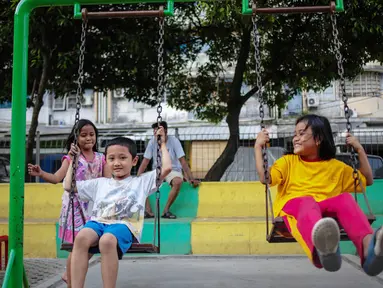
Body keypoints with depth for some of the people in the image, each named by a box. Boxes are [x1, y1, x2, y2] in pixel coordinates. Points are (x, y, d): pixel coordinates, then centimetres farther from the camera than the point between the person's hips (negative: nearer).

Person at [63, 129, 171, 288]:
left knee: (107, 241, -39)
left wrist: (162, 144, 19)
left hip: (124, 225, -3)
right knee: (81, 237, -34)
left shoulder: (142, 181, 20)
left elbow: (167, 168, 8)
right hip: (98, 222, 3)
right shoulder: (100, 183, 28)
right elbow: (68, 185, 31)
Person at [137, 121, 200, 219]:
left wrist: (191, 179, -22)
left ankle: (166, 210, -23)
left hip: (173, 170, -3)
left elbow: (183, 161, -14)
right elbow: (145, 162, -4)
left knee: (178, 181, -37)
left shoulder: (173, 141, -12)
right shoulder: (152, 142, -4)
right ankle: (148, 211, -21)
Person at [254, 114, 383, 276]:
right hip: (294, 207, -2)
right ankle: (323, 249, -72)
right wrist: (258, 147, 6)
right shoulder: (288, 161, 22)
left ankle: (368, 248, -58)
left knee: (345, 199, -31)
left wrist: (360, 150, 21)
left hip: (326, 210, 2)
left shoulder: (336, 166, 26)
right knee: (306, 202, -39)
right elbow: (265, 178, 8)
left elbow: (367, 181, 28)